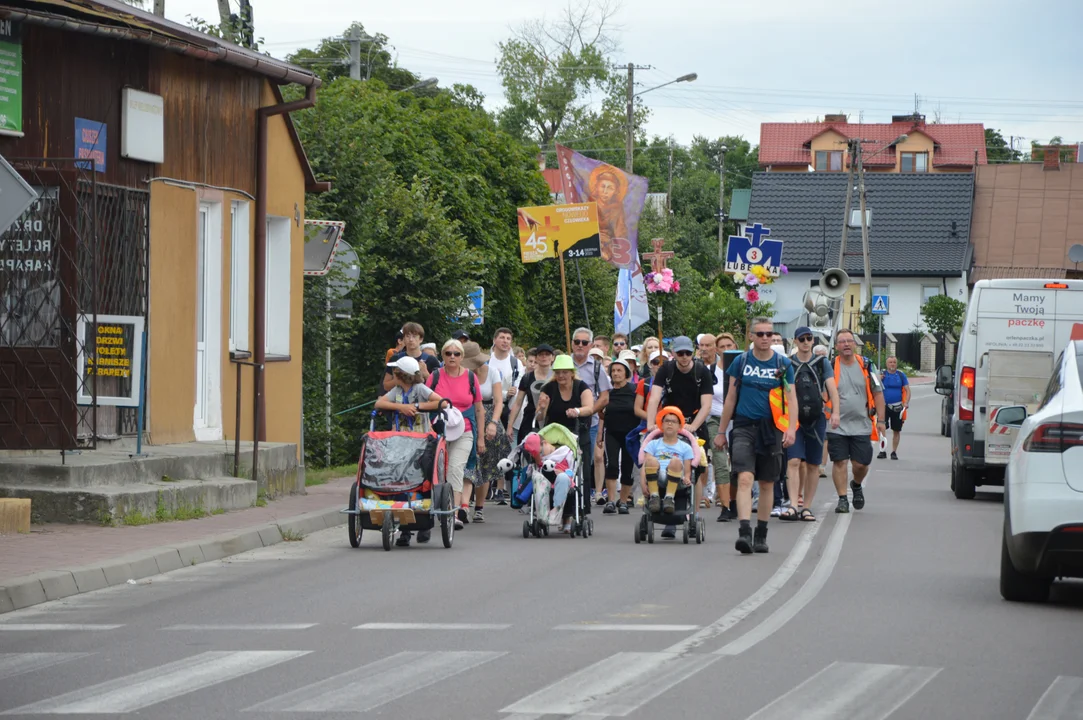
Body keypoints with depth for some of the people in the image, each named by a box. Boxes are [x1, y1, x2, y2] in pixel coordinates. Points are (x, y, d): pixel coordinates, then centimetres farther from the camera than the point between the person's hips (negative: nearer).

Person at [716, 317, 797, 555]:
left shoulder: (783, 364, 3)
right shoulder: (741, 362, 4)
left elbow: (791, 398, 2)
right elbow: (731, 398, 10)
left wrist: (791, 428, -13)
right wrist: (721, 431, 10)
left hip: (771, 429, 1)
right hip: (744, 427, -1)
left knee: (767, 484, 9)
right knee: (745, 479, -16)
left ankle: (761, 535, 21)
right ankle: (744, 532, -24)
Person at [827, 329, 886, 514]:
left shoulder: (866, 366, 5)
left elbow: (877, 393, 8)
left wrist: (880, 420, 2)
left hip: (861, 426, 2)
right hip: (837, 426, -2)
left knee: (861, 464, 3)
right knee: (840, 462, -4)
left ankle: (857, 486, 34)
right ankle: (842, 499, 5)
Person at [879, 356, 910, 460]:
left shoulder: (901, 375, 5)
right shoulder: (882, 375, 4)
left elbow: (907, 390, 5)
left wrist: (906, 402, -10)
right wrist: (879, 380, -16)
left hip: (897, 407, 1)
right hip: (884, 406, -1)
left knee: (896, 430, 6)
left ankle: (894, 452, 15)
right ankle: (882, 451, 0)